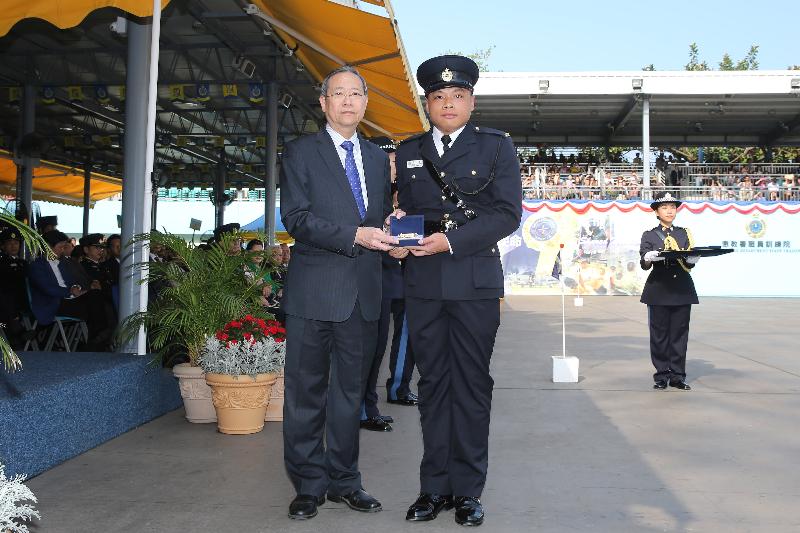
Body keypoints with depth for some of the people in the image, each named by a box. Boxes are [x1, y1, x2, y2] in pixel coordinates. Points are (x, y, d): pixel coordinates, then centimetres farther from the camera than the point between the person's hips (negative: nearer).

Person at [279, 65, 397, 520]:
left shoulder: (378, 158, 17)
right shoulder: (301, 153, 1)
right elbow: (296, 218, -10)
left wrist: (390, 234, -3)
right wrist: (354, 236, -21)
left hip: (364, 293, 5)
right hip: (315, 290, -4)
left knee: (351, 391, 13)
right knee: (307, 392, 3)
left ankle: (344, 480, 25)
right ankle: (309, 485, 17)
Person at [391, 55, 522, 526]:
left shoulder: (497, 146, 5)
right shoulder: (409, 151, 15)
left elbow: (508, 213, -5)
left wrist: (450, 241, -15)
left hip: (475, 282, -3)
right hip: (423, 286, 3)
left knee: (472, 384, 3)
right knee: (433, 382, 7)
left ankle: (467, 488, 13)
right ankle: (435, 486, 16)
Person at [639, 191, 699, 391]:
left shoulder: (684, 234, 14)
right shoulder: (649, 235, 7)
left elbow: (690, 263, 7)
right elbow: (644, 264, -5)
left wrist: (693, 258, -16)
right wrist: (650, 257, -27)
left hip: (682, 290, 2)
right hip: (659, 290, -2)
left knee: (680, 333, 3)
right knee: (659, 333, -1)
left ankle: (677, 376, 11)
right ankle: (662, 376, 8)